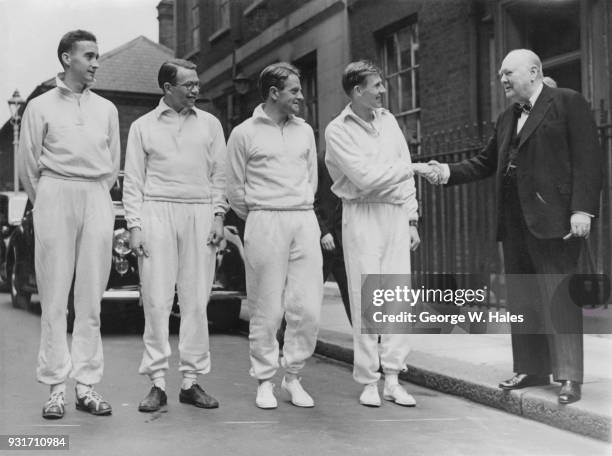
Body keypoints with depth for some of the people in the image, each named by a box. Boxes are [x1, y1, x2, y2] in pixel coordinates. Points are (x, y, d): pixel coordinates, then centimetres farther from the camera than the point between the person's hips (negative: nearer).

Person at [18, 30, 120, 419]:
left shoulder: (107, 109, 14)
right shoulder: (41, 106, 7)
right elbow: (29, 164, 7)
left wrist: (96, 197, 10)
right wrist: (46, 203, 8)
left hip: (97, 200, 2)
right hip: (55, 196, -2)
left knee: (91, 297, 1)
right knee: (54, 296, -2)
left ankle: (87, 384, 6)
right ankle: (56, 386, 2)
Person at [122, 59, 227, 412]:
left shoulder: (210, 124, 13)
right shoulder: (143, 126, 9)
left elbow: (220, 174, 12)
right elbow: (133, 180, 7)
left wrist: (219, 216, 1)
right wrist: (135, 225, -3)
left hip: (200, 213, 1)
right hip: (157, 212, -1)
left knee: (196, 300, 0)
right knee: (157, 300, -4)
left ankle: (192, 379, 8)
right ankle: (158, 383, 2)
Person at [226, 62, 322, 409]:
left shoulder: (305, 131, 14)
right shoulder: (244, 133, 2)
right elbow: (236, 192, 7)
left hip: (305, 221, 4)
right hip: (265, 223, -3)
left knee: (308, 307, -1)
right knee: (267, 309, -1)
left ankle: (293, 377, 14)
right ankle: (265, 381, 12)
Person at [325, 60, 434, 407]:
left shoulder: (388, 120, 14)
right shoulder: (338, 130, -4)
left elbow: (406, 177, 16)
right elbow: (365, 177, -13)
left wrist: (412, 219, 12)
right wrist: (412, 167, -6)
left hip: (397, 214, 5)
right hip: (363, 215, -5)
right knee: (365, 298, -3)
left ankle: (393, 380, 7)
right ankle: (368, 382, 6)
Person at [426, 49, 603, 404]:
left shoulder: (569, 102, -1)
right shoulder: (507, 118, 20)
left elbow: (588, 157, -8)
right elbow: (486, 162, 20)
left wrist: (582, 208, -17)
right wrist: (449, 172, 5)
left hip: (553, 217, -7)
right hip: (515, 221, 7)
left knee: (559, 296, -5)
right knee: (523, 298, 10)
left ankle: (570, 376, 2)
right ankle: (532, 369, 19)